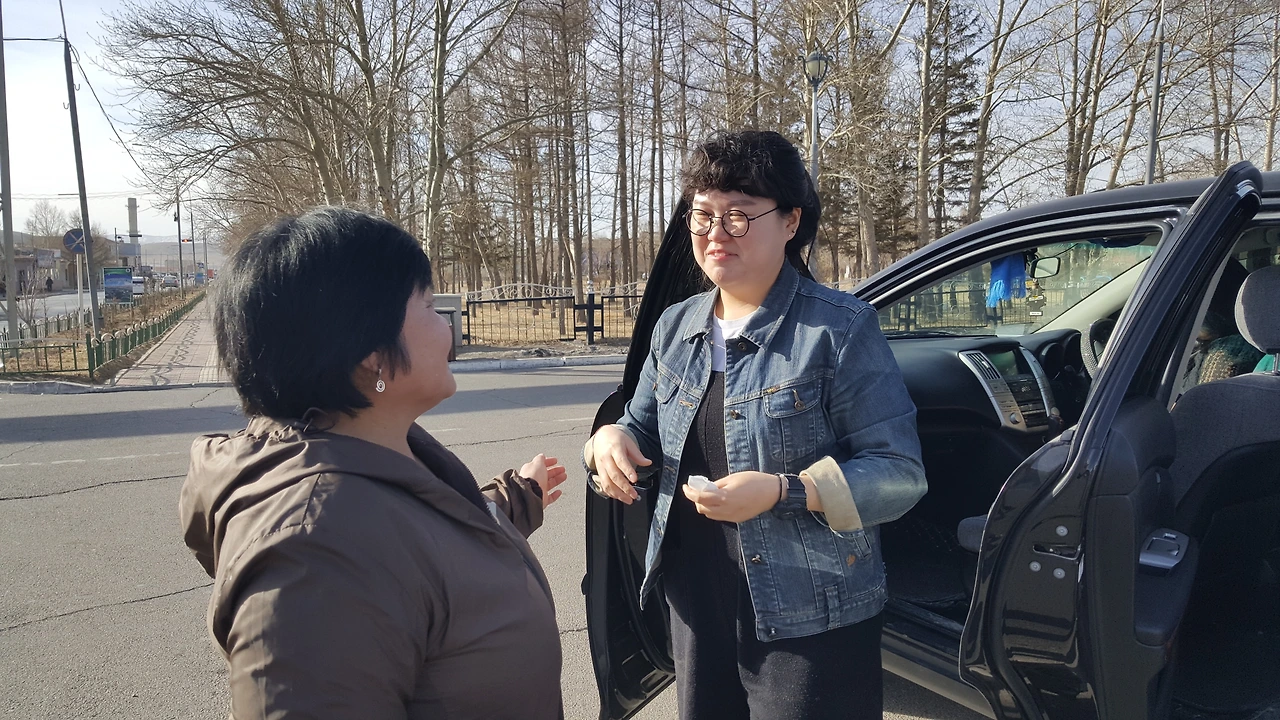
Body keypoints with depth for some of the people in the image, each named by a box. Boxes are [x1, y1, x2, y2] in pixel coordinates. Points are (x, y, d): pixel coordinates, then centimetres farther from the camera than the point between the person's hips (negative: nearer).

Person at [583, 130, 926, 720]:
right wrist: (612, 441, -7)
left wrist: (782, 492, -26)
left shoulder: (839, 329, -12)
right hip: (696, 605, 6)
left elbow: (900, 474, -14)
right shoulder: (675, 327, 6)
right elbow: (644, 432, 16)